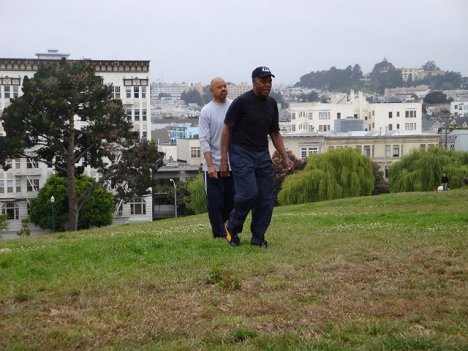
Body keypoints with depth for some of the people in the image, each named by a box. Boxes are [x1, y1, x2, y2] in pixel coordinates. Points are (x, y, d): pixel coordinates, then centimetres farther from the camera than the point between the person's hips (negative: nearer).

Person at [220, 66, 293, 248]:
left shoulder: (271, 103, 8)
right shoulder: (242, 102, -11)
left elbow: (275, 133, 16)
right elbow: (227, 130, -8)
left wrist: (285, 157, 6)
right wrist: (224, 160, -12)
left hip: (262, 154, 6)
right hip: (241, 153, -6)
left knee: (267, 198, 0)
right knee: (249, 193, -17)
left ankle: (258, 238, 13)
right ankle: (232, 226, 8)